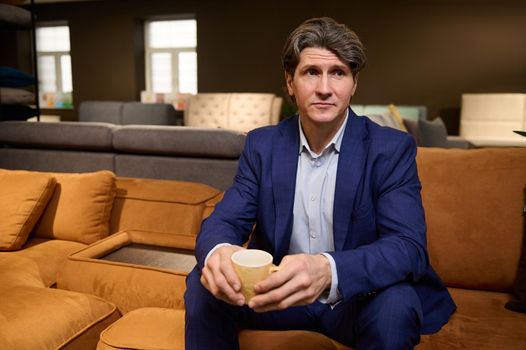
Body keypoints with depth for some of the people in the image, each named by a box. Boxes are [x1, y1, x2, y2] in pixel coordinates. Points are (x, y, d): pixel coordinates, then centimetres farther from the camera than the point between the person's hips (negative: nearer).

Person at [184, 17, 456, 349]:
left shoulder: (391, 149, -12)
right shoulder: (262, 145, -2)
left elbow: (409, 247, -23)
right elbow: (224, 220, -8)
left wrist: (328, 270, -45)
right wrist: (218, 251, -36)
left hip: (357, 298, -1)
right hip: (276, 292, 2)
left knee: (395, 304, -33)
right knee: (204, 282, -21)